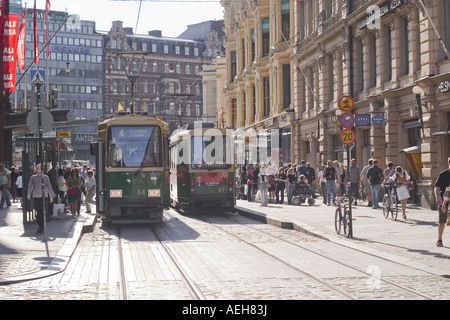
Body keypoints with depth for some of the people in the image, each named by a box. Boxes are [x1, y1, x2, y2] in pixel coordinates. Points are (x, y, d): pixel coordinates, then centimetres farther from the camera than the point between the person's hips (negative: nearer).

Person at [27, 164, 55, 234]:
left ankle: (41, 228, -8)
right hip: (35, 196, 3)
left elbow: (49, 187, 7)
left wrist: (51, 197, 3)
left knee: (41, 212, -11)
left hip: (43, 196, -3)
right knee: (37, 212, 5)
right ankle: (40, 226, 18)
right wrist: (28, 194, -10)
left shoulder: (45, 177, 4)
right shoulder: (33, 177, 11)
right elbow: (30, 186, 7)